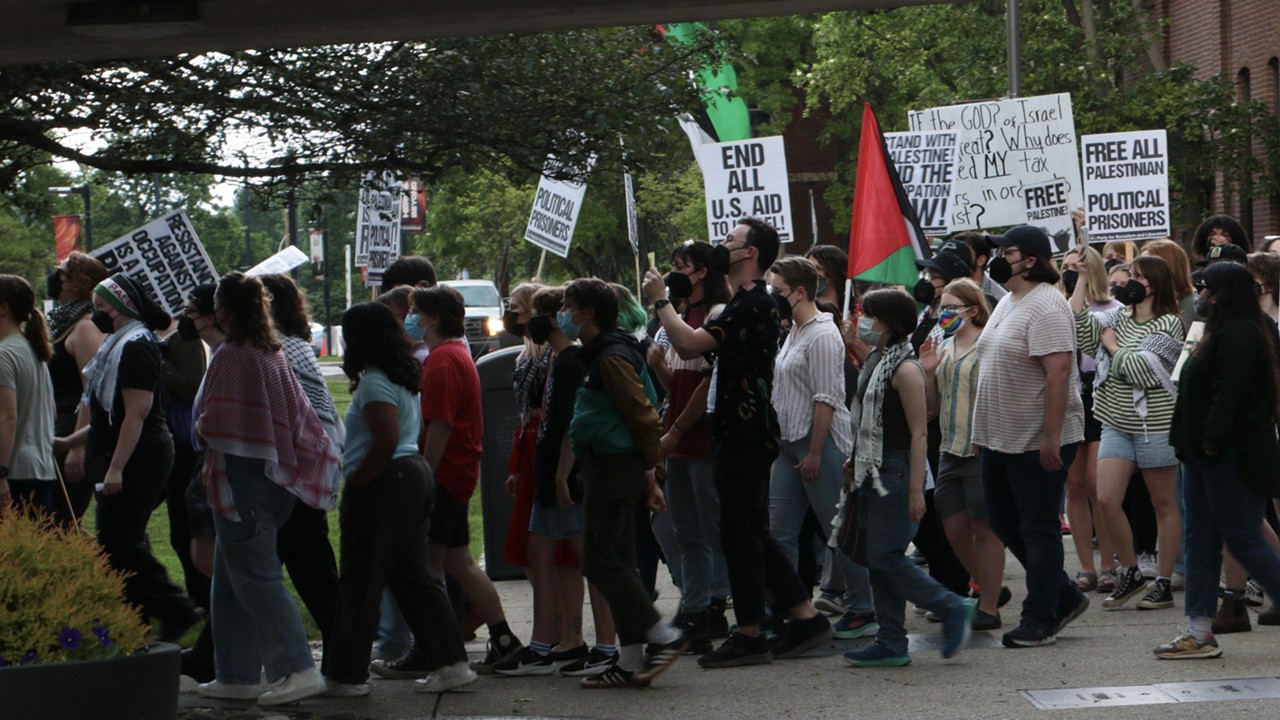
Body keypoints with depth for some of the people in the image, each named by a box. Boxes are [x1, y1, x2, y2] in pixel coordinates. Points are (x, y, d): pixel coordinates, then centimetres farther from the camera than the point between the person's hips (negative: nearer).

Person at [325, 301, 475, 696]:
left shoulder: (374, 383, -15)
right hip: (416, 475, 10)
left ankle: (346, 675, 2)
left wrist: (354, 482, -18)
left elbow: (386, 441, -25)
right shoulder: (402, 377, 15)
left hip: (384, 485, -10)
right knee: (416, 576, 13)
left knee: (360, 582, -3)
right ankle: (450, 662, 12)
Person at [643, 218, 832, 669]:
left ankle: (749, 636, -1)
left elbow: (691, 342, -24)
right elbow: (689, 349, 22)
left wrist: (661, 301, -11)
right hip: (736, 433, 11)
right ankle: (805, 617, 17)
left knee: (740, 534, -6)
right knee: (752, 534, 13)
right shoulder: (741, 304, 19)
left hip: (746, 436, -11)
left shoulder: (755, 305, -16)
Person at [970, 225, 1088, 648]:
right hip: (1000, 439, 10)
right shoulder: (1008, 302, 13)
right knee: (1004, 523, 16)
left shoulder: (1046, 306, -18)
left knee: (1038, 530, -1)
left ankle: (1039, 621, 7)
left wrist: (1051, 437, -28)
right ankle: (1064, 597, 28)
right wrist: (983, 432, 20)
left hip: (1038, 443, -10)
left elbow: (1059, 371, -25)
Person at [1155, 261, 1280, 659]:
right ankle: (1199, 632, 8)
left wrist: (1212, 442, -25)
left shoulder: (1239, 335, -15)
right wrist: (1194, 444, 17)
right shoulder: (1222, 332, 19)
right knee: (1201, 537, 8)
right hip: (1206, 453, 11)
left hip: (1233, 458, -11)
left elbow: (1229, 394, -24)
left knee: (1243, 540, -6)